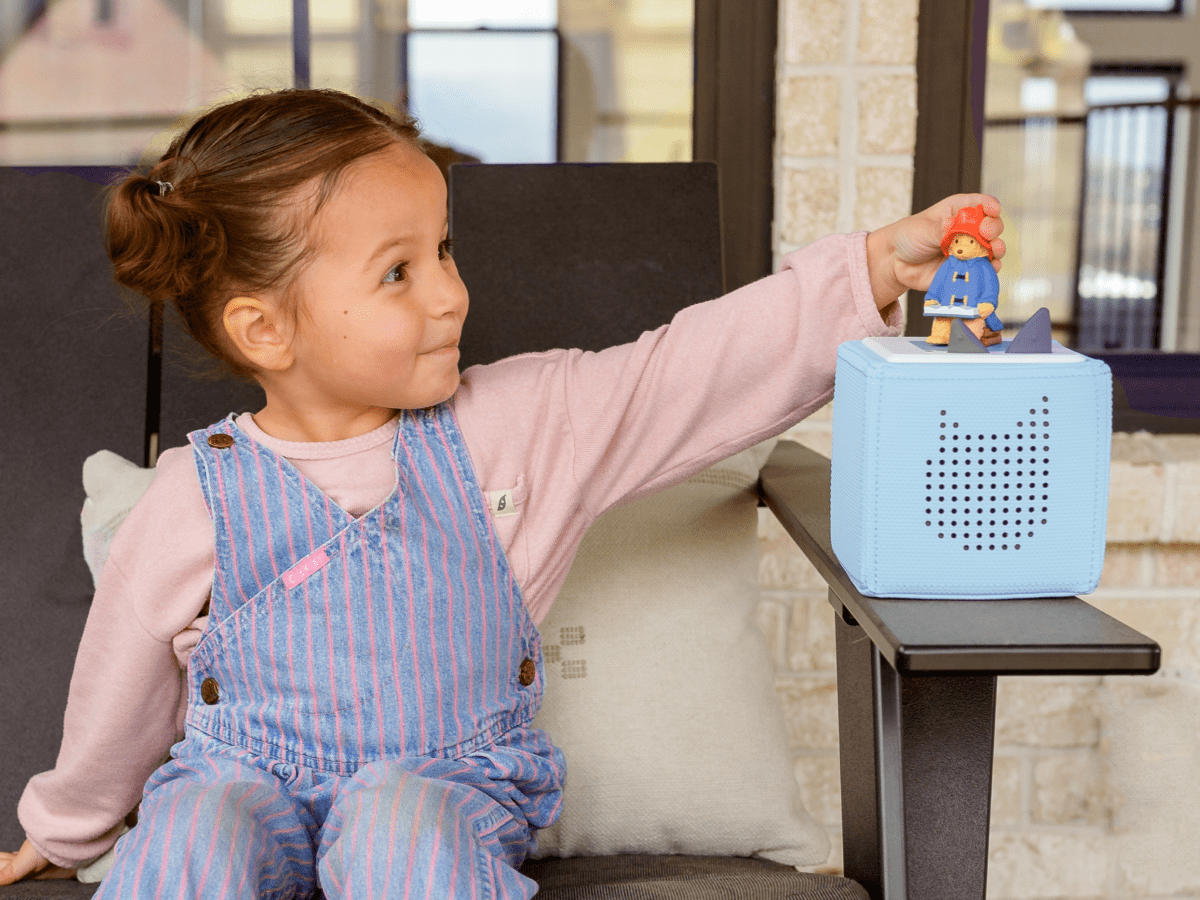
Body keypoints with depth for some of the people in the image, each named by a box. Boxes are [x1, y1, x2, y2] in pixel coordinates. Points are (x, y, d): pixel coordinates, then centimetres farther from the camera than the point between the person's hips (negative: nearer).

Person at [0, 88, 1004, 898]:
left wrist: (879, 265, -14)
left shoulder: (511, 425, -4)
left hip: (443, 774, 0)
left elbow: (691, 370, -7)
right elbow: (123, 692, 10)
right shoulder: (196, 501, -6)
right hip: (243, 773, 0)